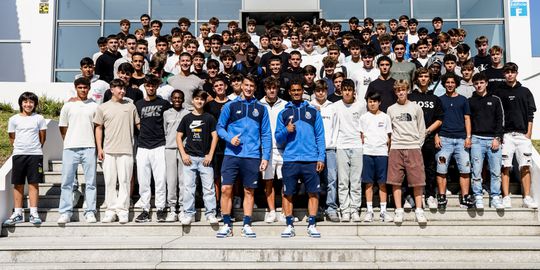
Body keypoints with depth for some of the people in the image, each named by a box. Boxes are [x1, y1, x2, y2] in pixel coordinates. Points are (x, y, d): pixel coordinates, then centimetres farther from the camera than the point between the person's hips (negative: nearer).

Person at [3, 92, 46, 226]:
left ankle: (33, 213, 3)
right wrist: (19, 148, 11)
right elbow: (12, 138, 11)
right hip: (18, 154, 1)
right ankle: (18, 213, 10)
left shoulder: (39, 118, 3)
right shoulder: (14, 119, 5)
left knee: (34, 184, 0)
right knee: (18, 184, 4)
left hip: (35, 155, -1)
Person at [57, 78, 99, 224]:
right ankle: (65, 212, 5)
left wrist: (97, 145, 4)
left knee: (90, 182, 1)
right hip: (70, 148, 0)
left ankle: (90, 212, 6)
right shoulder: (68, 106, 7)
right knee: (67, 181, 0)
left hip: (89, 147, 0)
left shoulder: (94, 106, 7)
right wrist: (70, 141, 9)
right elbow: (63, 128, 12)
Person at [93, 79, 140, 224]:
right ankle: (111, 210, 11)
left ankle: (122, 210, 3)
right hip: (108, 151, 1)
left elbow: (138, 124, 12)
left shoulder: (130, 106, 9)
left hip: (126, 150, -1)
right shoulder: (103, 107, 9)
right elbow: (98, 128, 10)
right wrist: (99, 148, 3)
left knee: (124, 181, -2)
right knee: (109, 181, 4)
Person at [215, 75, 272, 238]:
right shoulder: (230, 106, 7)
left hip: (252, 156, 1)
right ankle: (227, 225, 6)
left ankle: (247, 226, 16)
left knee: (249, 191, 6)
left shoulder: (261, 109, 9)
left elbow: (266, 134, 8)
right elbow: (220, 127, 7)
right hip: (232, 155, -1)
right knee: (226, 189, -6)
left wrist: (265, 157, 0)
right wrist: (230, 138, -12)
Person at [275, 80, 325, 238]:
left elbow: (320, 136, 7)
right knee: (287, 193, 1)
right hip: (290, 160, 0)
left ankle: (312, 225, 9)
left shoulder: (313, 111, 11)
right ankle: (289, 225, 11)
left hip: (311, 159, 0)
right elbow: (278, 140, 10)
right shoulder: (283, 113, 12)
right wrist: (286, 131, -10)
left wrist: (321, 158, -2)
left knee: (313, 192, 0)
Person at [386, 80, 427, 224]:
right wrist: (390, 145, 3)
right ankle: (398, 210, 5)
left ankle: (419, 210, 4)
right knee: (395, 181, -2)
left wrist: (418, 144, 1)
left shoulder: (416, 108, 9)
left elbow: (422, 129, 10)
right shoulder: (391, 109, 11)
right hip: (396, 149, 1)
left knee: (417, 180, -3)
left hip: (413, 148, -1)